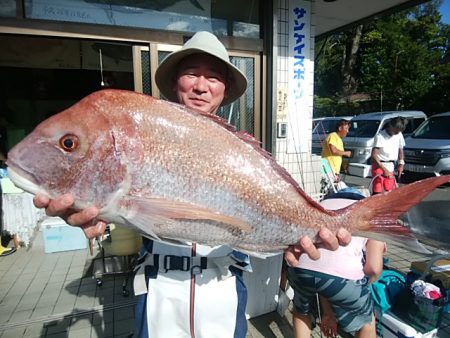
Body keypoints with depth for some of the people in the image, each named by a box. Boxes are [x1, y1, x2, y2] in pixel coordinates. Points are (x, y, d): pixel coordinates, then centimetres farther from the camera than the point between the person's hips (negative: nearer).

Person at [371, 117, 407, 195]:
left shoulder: (399, 135, 4)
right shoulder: (380, 136, -16)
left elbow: (400, 150, 19)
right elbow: (374, 156, -22)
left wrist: (401, 163, 5)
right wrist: (384, 169, -27)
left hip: (391, 168, 7)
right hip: (379, 166, -7)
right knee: (377, 192, -10)